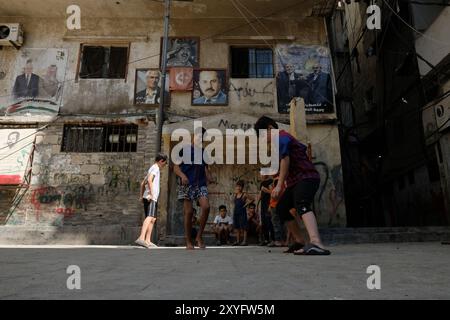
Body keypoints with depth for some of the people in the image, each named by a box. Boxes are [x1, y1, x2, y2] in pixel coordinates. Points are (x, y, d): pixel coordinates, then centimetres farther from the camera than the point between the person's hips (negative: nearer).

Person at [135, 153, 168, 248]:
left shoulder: (152, 168, 26)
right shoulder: (155, 168, -3)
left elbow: (143, 184, 28)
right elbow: (149, 180, -20)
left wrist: (141, 196, 23)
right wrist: (151, 194, -22)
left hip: (147, 197, 10)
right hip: (151, 198, -10)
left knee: (153, 219, 12)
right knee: (150, 217, -21)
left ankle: (147, 240, 12)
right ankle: (141, 238, -33)